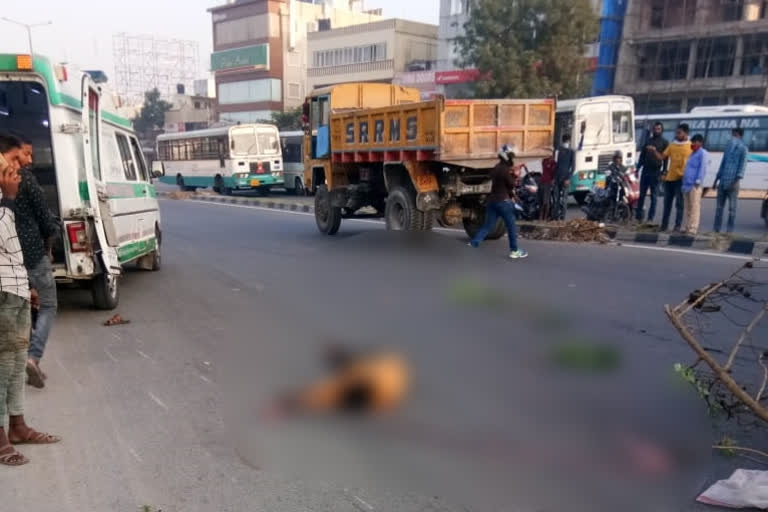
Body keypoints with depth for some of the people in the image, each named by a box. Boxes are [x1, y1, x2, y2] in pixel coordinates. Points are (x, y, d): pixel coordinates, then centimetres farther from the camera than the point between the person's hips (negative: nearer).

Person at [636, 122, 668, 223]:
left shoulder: (665, 142, 2)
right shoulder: (648, 140, 15)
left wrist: (664, 171, -11)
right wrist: (637, 168, 9)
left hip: (656, 172, -4)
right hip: (645, 170, 4)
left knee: (653, 196, 1)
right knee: (642, 194, 4)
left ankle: (650, 218, 4)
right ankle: (639, 217, 10)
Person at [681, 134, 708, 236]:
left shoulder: (703, 153, -3)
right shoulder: (692, 154, 23)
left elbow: (702, 168, -11)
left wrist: (698, 181, -18)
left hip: (694, 185, -9)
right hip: (687, 184, 9)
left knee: (694, 208, -8)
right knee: (688, 208, 11)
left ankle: (692, 229, -9)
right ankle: (687, 228, 15)